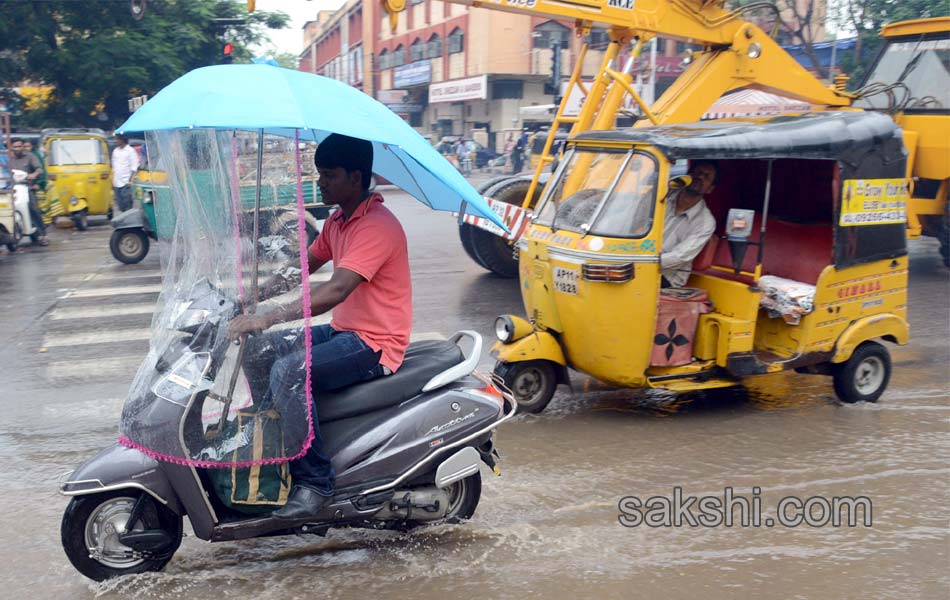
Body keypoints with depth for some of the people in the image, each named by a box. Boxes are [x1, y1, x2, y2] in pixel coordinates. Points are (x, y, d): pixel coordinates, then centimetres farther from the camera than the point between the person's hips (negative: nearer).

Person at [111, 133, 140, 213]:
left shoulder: (130, 151, -4)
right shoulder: (115, 151, 15)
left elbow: (134, 167, -7)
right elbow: (114, 167, 20)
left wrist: (130, 181, -14)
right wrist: (112, 180, 13)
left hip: (126, 183, -6)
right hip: (116, 183, 6)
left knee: (127, 206, -9)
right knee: (120, 206, 7)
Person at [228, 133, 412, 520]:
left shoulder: (377, 226, -20)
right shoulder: (339, 220, 12)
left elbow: (336, 290, -31)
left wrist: (268, 318, -35)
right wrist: (255, 296, 3)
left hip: (374, 343, -10)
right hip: (341, 331, 10)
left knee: (288, 372, -28)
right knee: (258, 353, 3)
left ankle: (314, 481, -17)